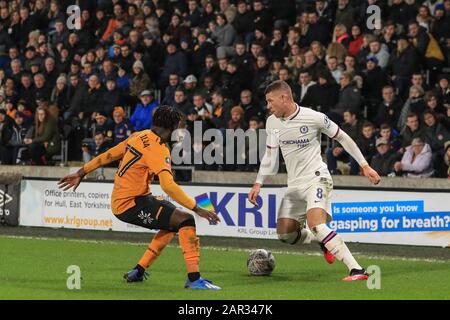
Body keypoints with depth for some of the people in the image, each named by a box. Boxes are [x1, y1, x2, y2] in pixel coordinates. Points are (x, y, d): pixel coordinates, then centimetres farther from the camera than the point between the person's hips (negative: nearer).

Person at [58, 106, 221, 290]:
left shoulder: (139, 137, 10)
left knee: (173, 224, 24)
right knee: (186, 220, -16)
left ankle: (138, 271, 26)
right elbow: (168, 186, -28)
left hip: (120, 200, 10)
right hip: (130, 204, -10)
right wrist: (197, 209, -27)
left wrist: (81, 173, 27)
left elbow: (108, 155, 18)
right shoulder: (157, 149, -18)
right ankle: (194, 279, -22)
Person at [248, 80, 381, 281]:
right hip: (294, 185, 7)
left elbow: (342, 138, -2)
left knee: (315, 225, -29)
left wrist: (364, 166, -2)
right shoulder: (272, 123, 6)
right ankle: (325, 241, 28)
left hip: (317, 178, -7)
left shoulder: (314, 117, -12)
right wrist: (258, 184, 9)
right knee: (285, 234, -1)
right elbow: (270, 155, 17)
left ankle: (357, 270, -33)